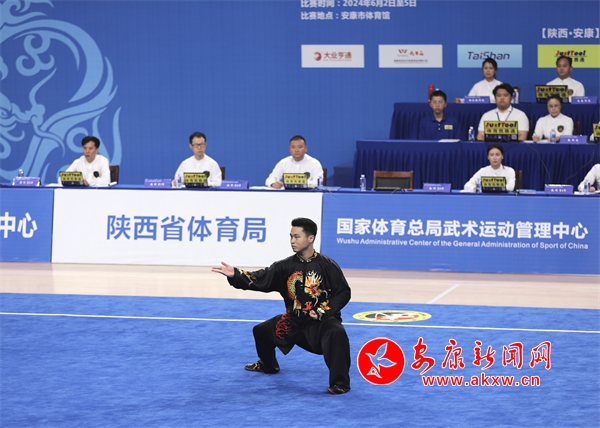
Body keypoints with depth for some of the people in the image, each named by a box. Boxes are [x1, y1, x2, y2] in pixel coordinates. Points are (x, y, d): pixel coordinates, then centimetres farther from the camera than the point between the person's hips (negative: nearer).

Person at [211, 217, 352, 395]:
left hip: (322, 320, -6)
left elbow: (343, 293, -9)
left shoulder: (327, 266, -13)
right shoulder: (286, 266, -3)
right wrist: (235, 275, -26)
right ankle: (268, 365, 47)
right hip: (294, 321, 6)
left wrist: (322, 311, -19)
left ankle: (339, 382, -29)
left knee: (336, 333, -38)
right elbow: (260, 280, -11)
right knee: (262, 330, 16)